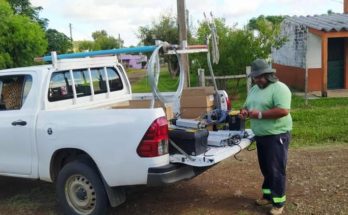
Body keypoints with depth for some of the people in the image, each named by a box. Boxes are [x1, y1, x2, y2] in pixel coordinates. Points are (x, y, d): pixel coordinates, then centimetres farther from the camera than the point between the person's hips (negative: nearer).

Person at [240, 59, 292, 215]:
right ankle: (268, 195, 31)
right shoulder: (254, 89, 13)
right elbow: (248, 105, 22)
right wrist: (244, 111, -3)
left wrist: (260, 114, -24)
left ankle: (279, 202, 9)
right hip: (260, 136, 8)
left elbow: (283, 110, -26)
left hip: (277, 136, -8)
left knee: (276, 170, -1)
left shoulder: (279, 88, -15)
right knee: (265, 168, 17)